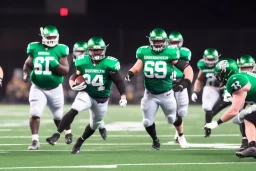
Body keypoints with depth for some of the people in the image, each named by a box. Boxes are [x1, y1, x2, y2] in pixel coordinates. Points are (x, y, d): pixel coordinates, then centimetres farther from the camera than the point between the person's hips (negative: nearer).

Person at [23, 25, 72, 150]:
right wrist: (26, 74, -10)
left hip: (55, 89, -1)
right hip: (38, 88, 1)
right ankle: (35, 141, -7)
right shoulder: (35, 49, -4)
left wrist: (55, 64, -26)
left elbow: (66, 71, -11)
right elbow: (27, 64, 10)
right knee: (35, 114, -14)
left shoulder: (60, 50, -9)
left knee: (58, 117, 13)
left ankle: (68, 133, 41)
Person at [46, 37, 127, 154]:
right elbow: (74, 78, 7)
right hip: (86, 94, 0)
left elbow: (119, 81, -14)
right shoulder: (83, 63, -6)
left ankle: (79, 143, 39)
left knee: (94, 125, 14)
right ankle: (56, 135, -31)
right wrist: (74, 86, -15)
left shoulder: (109, 64, -16)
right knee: (73, 111, -27)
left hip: (101, 100, 0)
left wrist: (123, 96, -25)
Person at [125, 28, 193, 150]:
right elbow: (138, 67, 11)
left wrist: (185, 82, -31)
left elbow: (187, 68, -17)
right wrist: (130, 74, -8)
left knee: (172, 119, 15)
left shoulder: (170, 53, -16)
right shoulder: (144, 52, -7)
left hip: (166, 94, -2)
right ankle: (155, 140, 32)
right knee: (147, 122, 1)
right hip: (150, 94, 2)